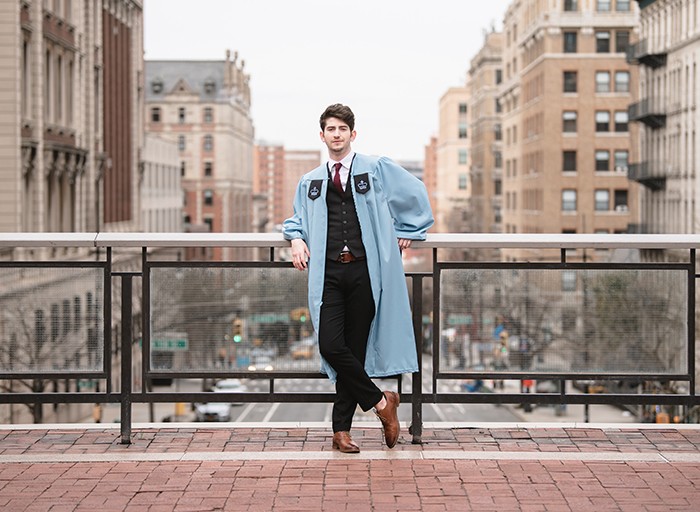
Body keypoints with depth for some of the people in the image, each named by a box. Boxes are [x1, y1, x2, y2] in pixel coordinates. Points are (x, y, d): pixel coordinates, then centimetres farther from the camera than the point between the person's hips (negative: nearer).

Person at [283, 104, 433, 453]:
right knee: (331, 346, -14)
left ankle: (341, 430, 9)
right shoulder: (310, 182, 17)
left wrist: (407, 232, 12)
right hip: (328, 273, 2)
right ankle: (380, 402, 6)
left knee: (355, 349, 1)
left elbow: (416, 193, 15)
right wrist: (296, 238, 6)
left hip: (364, 270, -2)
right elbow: (297, 218, 27)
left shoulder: (377, 169, 8)